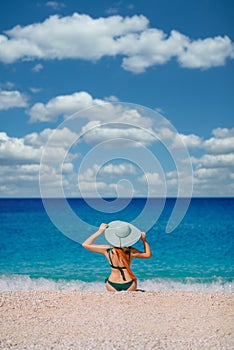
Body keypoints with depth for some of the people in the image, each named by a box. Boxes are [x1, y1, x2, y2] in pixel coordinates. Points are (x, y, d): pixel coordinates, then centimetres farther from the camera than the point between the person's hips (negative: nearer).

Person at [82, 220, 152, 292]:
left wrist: (99, 232, -6)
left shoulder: (107, 250, -14)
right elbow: (148, 254, 2)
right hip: (129, 285, 0)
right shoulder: (131, 251, -16)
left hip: (113, 286, 0)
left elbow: (85, 244, -5)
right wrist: (144, 240, 0)